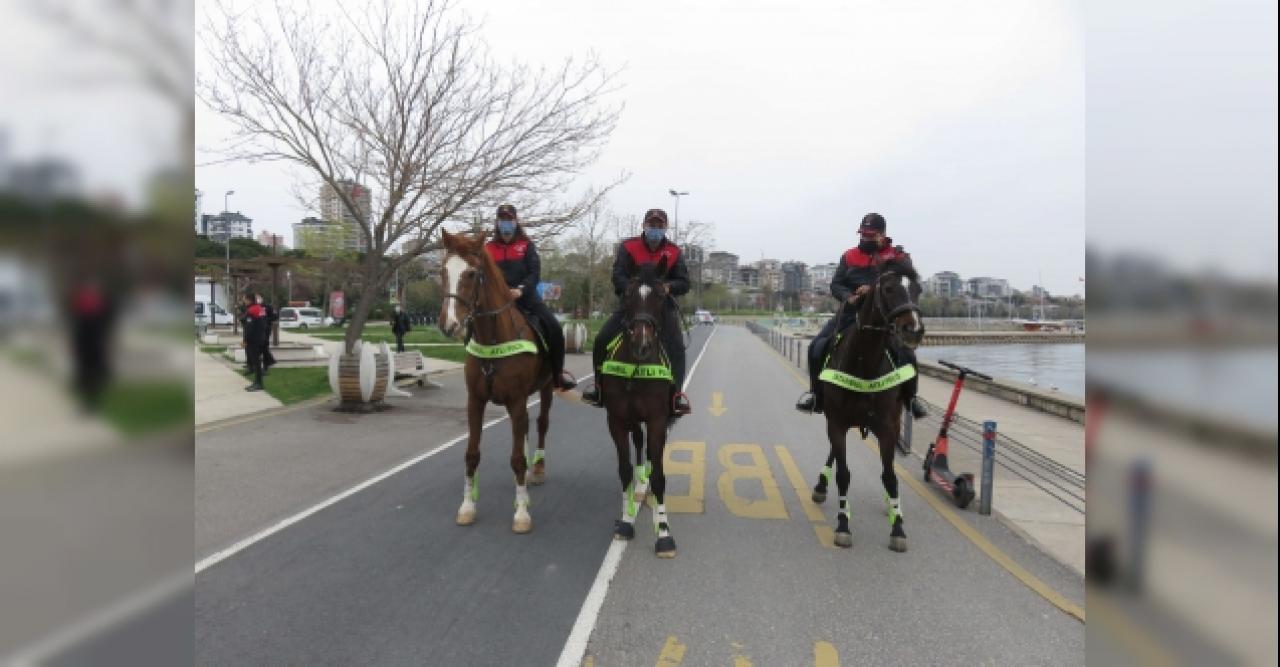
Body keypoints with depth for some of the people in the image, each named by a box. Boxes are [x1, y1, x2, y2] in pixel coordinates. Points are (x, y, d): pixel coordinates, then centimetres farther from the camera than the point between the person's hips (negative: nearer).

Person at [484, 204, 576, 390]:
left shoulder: (526, 245, 6)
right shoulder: (489, 248, 9)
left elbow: (535, 273, -5)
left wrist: (521, 289, -23)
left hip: (527, 297, -1)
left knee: (554, 328, -18)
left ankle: (557, 373, -2)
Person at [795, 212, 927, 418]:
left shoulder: (896, 256, 3)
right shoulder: (849, 256, 11)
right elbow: (836, 284, 7)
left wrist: (873, 289, -29)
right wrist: (848, 296, -14)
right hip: (852, 312, 2)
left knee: (906, 354, -18)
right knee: (818, 346, -14)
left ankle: (909, 397, 7)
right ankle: (816, 392, 3)